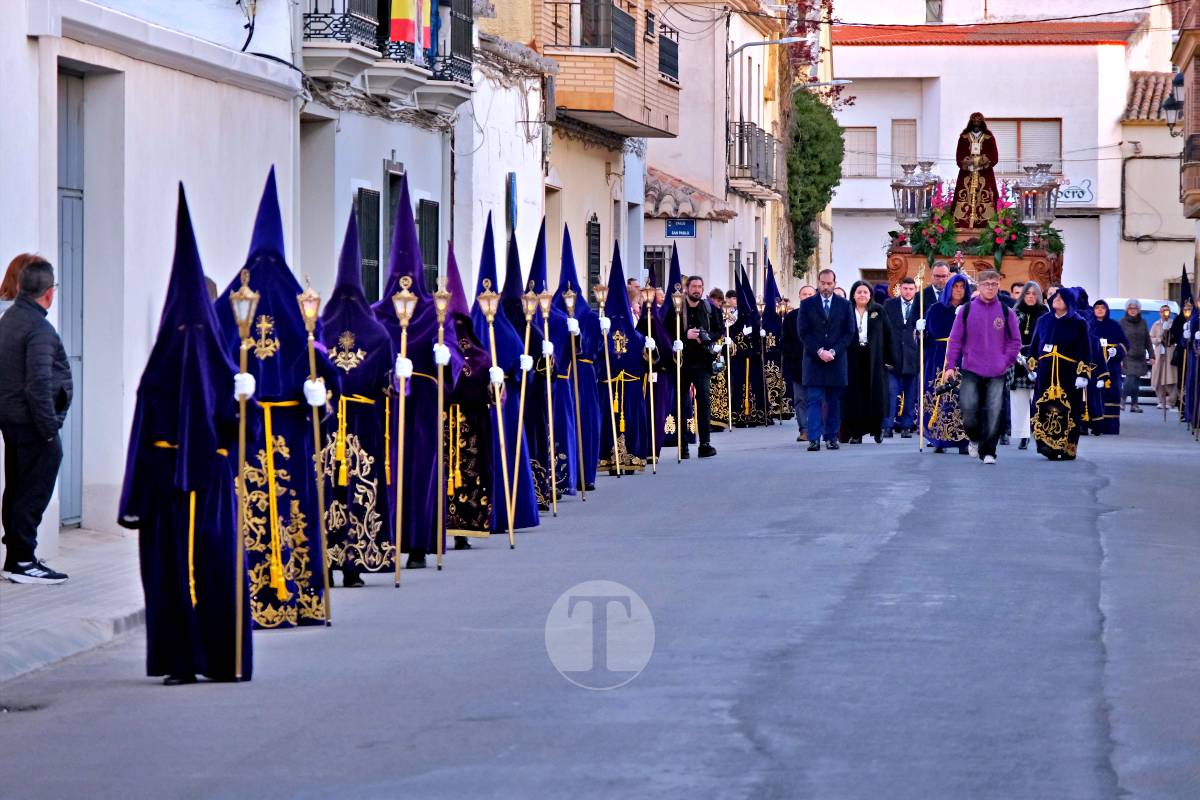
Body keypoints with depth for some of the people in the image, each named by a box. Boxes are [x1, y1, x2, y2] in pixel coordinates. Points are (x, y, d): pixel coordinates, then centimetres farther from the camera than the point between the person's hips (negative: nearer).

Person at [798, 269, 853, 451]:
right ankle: (814, 439, -12)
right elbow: (804, 333, 1)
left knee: (834, 402, 4)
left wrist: (833, 351, -9)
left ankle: (831, 437, 9)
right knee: (814, 400, -7)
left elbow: (849, 333, 4)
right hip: (814, 360, -1)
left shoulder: (844, 305, 8)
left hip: (836, 361, 1)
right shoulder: (807, 305, 5)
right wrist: (819, 351, -11)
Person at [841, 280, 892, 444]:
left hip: (874, 359, 0)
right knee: (855, 394, 0)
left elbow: (887, 335, 4)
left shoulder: (878, 311, 5)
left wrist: (888, 358, -2)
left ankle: (876, 428, 16)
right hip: (852, 360, 0)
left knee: (875, 393, 1)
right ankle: (855, 432, 5)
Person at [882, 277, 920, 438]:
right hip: (893, 355, -1)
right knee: (891, 391, -5)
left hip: (912, 356, 1)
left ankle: (906, 426, 11)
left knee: (910, 393, 4)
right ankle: (888, 426, -4)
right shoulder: (889, 305, 8)